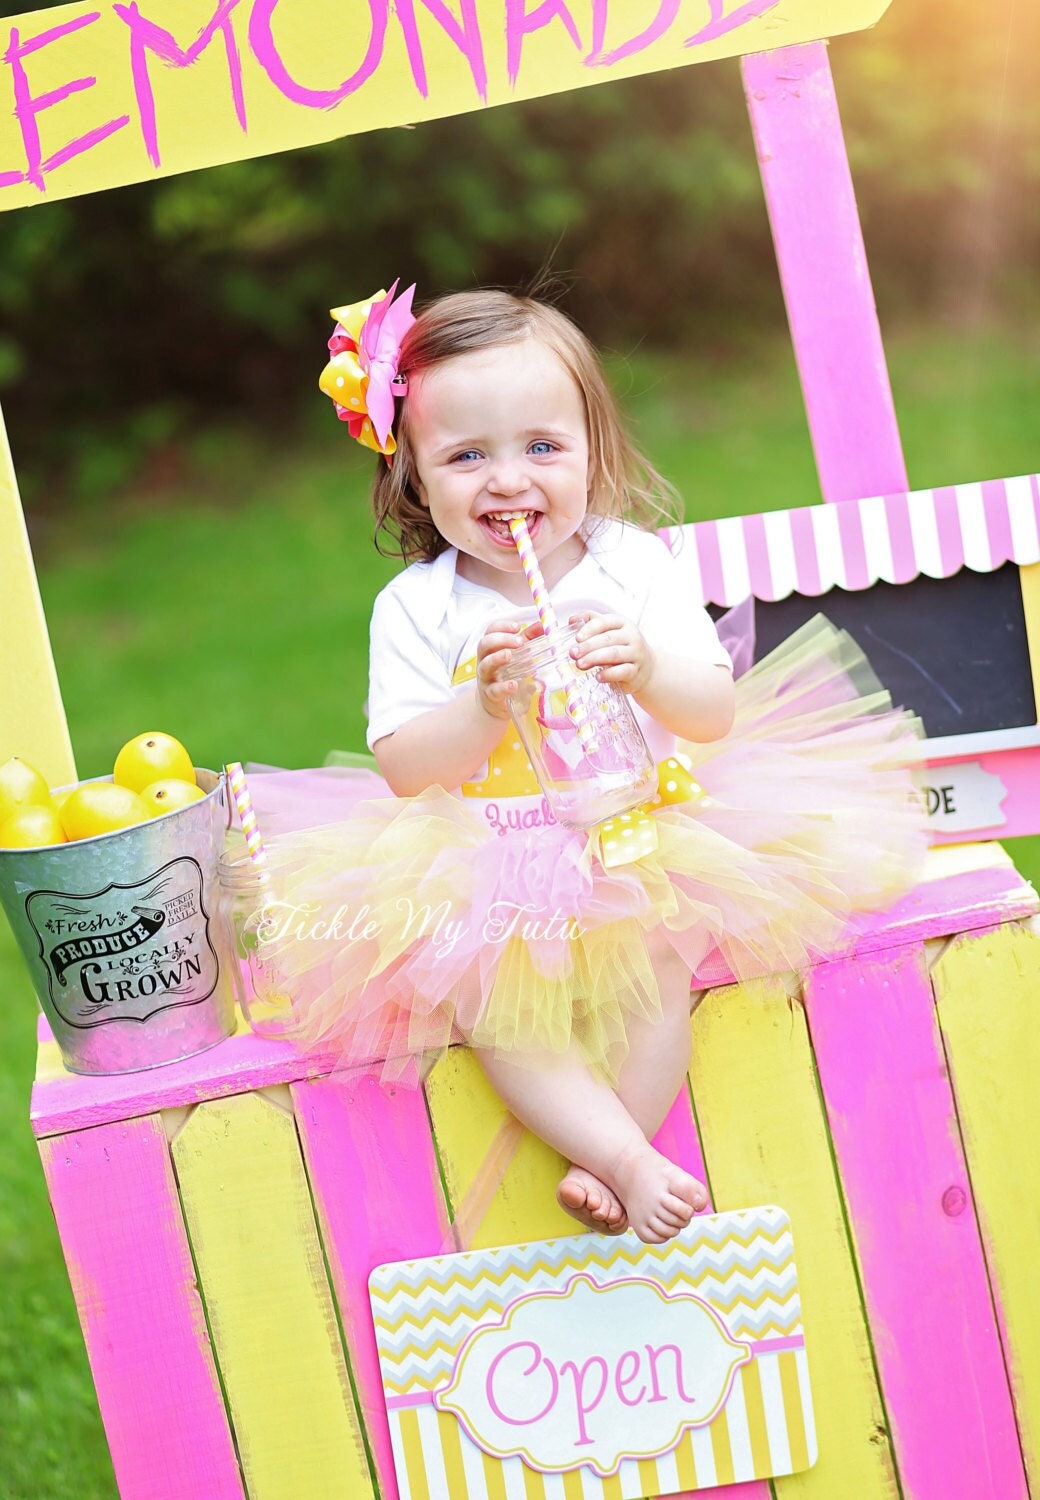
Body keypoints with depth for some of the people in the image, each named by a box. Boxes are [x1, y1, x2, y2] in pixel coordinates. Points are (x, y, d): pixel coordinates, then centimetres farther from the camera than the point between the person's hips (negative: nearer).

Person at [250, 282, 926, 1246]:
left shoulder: (631, 564, -2)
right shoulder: (414, 609, -4)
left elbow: (715, 713, -5)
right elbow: (405, 770, -10)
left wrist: (650, 673, -27)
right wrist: (486, 703, -27)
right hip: (484, 867, 0)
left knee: (655, 958, -26)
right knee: (484, 994, -25)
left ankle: (601, 1163, -12)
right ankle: (632, 1162, -24)